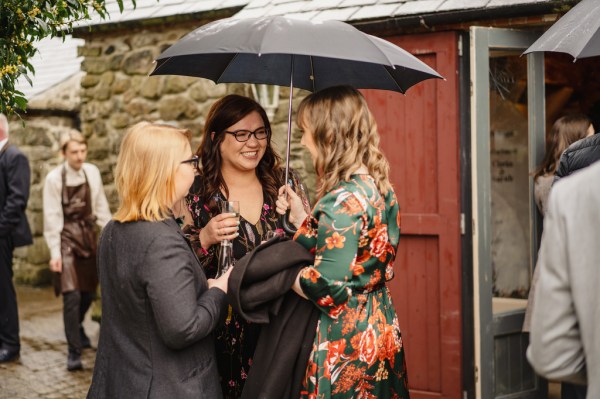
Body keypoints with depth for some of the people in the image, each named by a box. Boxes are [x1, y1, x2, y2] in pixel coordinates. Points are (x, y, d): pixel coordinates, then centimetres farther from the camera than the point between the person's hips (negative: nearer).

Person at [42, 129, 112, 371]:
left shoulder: (92, 173, 1)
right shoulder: (54, 178, -10)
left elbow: (101, 207, 8)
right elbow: (52, 217, -8)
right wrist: (55, 252, -10)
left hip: (88, 235, 5)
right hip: (66, 237, -4)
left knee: (88, 292, 14)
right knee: (72, 295, -13)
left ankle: (76, 327, 44)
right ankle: (74, 352, -5)